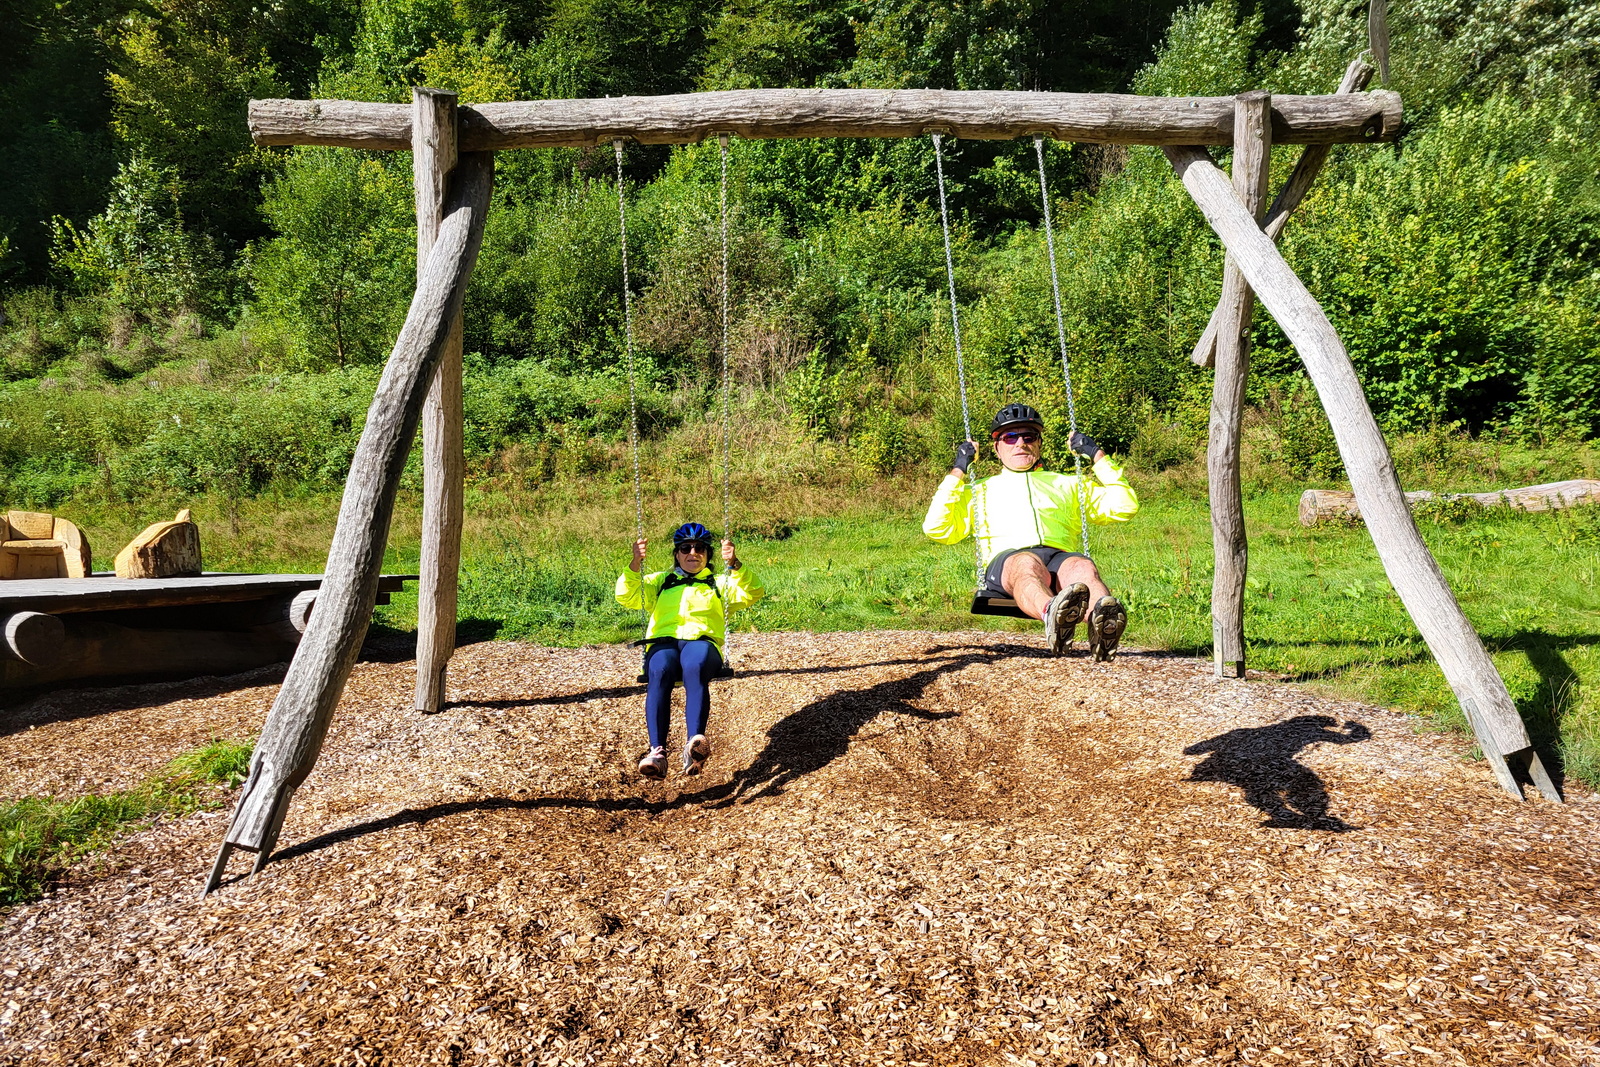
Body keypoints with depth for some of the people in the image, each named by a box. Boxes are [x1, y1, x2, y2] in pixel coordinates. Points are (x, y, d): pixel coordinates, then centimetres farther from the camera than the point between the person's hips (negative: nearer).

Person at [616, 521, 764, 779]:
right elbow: (626, 596, 16)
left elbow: (751, 593, 9)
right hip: (663, 643, 1)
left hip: (702, 642, -1)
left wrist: (734, 564, -7)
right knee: (660, 671, -36)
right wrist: (635, 564, -1)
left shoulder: (720, 583, 30)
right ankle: (657, 751, -45)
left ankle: (694, 744, -53)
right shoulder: (660, 581, 33)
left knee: (695, 666, -39)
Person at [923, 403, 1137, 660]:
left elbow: (1124, 507, 25)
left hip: (1061, 557, 2)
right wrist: (957, 472, 18)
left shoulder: (1068, 484, 36)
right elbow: (937, 529, 18)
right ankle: (1051, 614, -71)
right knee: (1027, 564, -40)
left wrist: (1098, 455, 25)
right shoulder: (979, 491, 33)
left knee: (1083, 567, -36)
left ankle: (1103, 622, -67)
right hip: (1006, 559, -2)